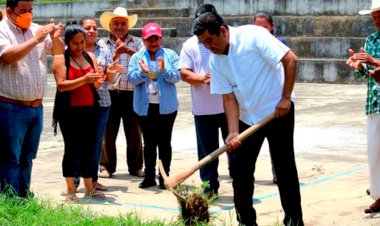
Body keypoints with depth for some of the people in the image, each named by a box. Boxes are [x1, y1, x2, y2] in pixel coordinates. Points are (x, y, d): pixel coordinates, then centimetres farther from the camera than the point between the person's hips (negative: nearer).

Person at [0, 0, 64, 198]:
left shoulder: (36, 29, 11)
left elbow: (59, 51, 14)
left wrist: (55, 38, -8)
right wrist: (35, 40, -22)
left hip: (36, 107, 6)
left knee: (27, 157, 13)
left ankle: (24, 195, 21)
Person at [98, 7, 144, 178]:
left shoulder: (136, 42, 9)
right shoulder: (102, 44, 9)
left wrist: (128, 51, -21)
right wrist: (115, 55, -17)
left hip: (132, 94, 0)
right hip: (109, 93, 0)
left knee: (134, 133, 6)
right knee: (108, 132, 3)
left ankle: (135, 166, 16)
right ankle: (107, 166, 13)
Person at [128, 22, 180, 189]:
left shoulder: (170, 55, 3)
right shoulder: (137, 57, 7)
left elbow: (177, 76, -7)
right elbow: (131, 78, -4)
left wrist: (164, 70, -24)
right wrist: (143, 72, -22)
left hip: (166, 107, -2)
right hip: (145, 107, 2)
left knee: (164, 142, 4)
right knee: (149, 143, 8)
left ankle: (164, 176, 10)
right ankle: (149, 176, 14)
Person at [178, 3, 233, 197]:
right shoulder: (190, 44, 5)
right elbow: (184, 72, 0)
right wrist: (202, 78, -19)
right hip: (202, 108, 1)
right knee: (206, 150, 8)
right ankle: (209, 187, 18)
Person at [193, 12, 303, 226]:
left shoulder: (253, 35, -19)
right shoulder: (216, 61, -1)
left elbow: (291, 59, -20)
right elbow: (229, 98, -3)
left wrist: (286, 98, -20)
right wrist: (233, 132, -15)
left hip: (278, 111, -6)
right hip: (247, 117, 6)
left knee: (285, 168, -2)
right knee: (240, 170, 5)